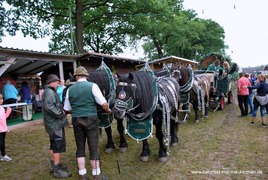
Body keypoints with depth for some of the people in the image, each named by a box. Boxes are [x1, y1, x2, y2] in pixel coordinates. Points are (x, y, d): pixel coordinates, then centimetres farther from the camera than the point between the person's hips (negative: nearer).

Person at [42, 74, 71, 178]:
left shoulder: (48, 91, 17)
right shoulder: (50, 92, -16)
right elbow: (49, 106, -29)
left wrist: (61, 110, 9)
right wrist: (60, 113, -20)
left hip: (52, 123, 11)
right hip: (55, 123, -11)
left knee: (54, 145, 19)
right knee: (58, 145, -5)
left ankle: (54, 165, 32)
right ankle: (57, 170, 3)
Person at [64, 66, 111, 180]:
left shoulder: (70, 89, 5)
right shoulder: (92, 86, -6)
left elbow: (67, 109, 11)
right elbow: (104, 104, -11)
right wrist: (108, 110, 10)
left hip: (76, 121, 3)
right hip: (90, 120, -3)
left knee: (80, 148, 14)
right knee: (93, 148, 6)